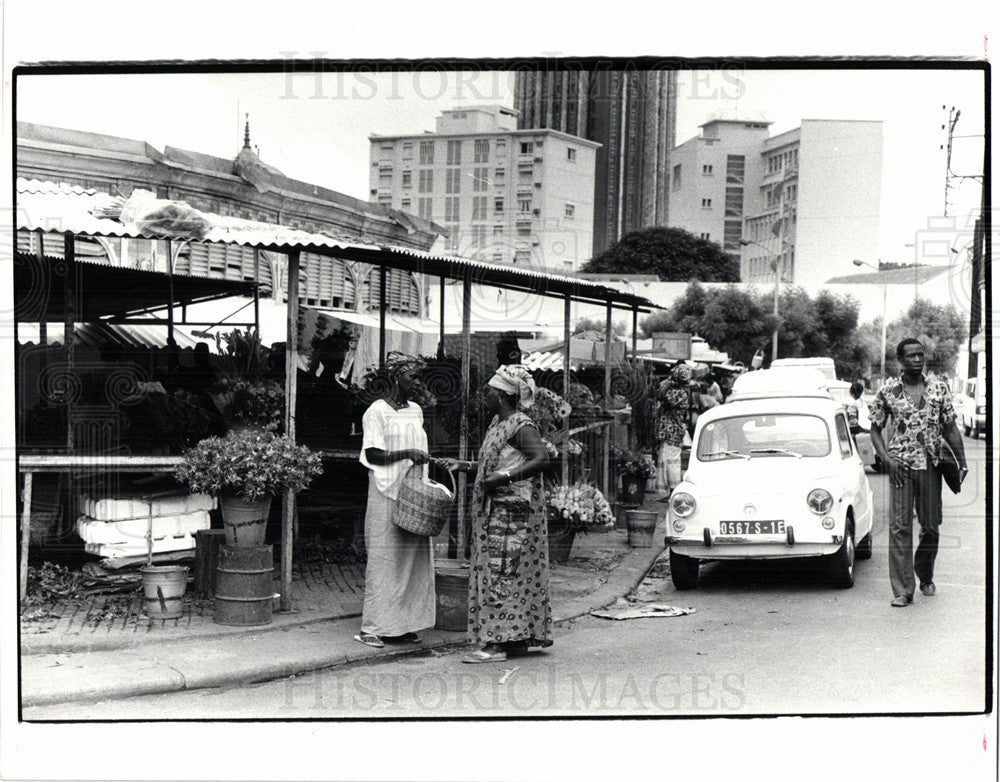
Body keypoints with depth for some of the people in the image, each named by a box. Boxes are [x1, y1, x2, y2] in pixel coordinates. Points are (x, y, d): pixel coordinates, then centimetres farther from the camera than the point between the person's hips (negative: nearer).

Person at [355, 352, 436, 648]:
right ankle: (372, 627, -1)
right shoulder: (377, 412, -6)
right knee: (383, 559, -6)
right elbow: (373, 455, -12)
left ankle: (404, 624, 11)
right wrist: (406, 454, -18)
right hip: (386, 493, -7)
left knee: (413, 559, 5)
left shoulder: (416, 411, 16)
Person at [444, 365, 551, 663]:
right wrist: (471, 466, 19)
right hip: (495, 512, 10)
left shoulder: (521, 426, -14)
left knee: (501, 574, -9)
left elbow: (541, 459, -25)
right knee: (498, 573, 10)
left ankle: (498, 642, -8)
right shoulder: (498, 423, 15)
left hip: (512, 511, -10)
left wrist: (504, 477, -29)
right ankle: (517, 638, 16)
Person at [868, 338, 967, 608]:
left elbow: (950, 429, 10)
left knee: (931, 526, 7)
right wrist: (887, 459, -8)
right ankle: (902, 590, -8)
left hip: (931, 465, 2)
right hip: (900, 465, -2)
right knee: (899, 527, -8)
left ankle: (925, 577, 30)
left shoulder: (938, 389, 6)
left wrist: (962, 462, 1)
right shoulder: (888, 390, 1)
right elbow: (876, 429, 6)